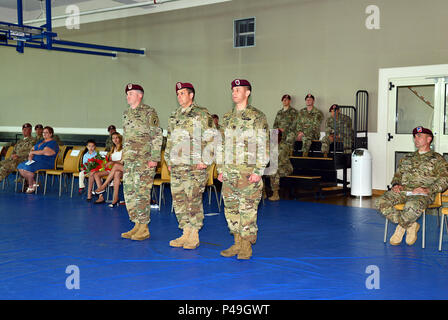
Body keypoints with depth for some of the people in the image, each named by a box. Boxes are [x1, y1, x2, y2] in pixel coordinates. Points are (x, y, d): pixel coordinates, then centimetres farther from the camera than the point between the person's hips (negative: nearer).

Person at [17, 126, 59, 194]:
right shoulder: (40, 142, 23)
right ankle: (34, 183, -6)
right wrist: (30, 156, -1)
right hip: (35, 161, 9)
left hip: (46, 163, -9)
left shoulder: (53, 143, -7)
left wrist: (33, 152, -6)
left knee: (28, 168, -30)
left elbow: (44, 152, -19)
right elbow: (32, 149, 21)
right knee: (20, 167, -12)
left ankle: (31, 187, -11)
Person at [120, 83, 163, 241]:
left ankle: (144, 229, -1)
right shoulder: (126, 114, 17)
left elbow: (157, 136, -10)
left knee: (142, 193, -8)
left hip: (144, 160, -8)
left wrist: (154, 158, -16)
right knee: (129, 192, 8)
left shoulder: (149, 112, -6)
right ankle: (137, 225, 17)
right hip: (129, 160, 8)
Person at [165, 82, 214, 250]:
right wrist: (168, 160, 18)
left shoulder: (202, 114, -4)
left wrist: (205, 160, -13)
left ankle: (194, 236, 3)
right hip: (176, 166, 7)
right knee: (178, 200, 8)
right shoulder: (174, 116, 17)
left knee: (193, 200, -6)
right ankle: (185, 234, 17)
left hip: (195, 166, -7)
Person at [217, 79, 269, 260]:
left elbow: (264, 147, -8)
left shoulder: (257, 117, -4)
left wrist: (258, 171, -14)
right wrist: (220, 169, 12)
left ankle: (247, 246, 7)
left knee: (248, 209, -2)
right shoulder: (227, 118, 14)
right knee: (231, 209, 10)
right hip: (229, 173, 6)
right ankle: (237, 243, 21)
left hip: (248, 173, -6)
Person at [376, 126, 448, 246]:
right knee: (381, 202, -23)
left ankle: (401, 226, -8)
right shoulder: (407, 158, 27)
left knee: (412, 206, -41)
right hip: (403, 190, 5)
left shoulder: (437, 159, 10)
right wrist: (396, 184, 4)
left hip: (423, 193, -5)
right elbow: (398, 174, 29)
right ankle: (410, 225, -11)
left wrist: (427, 190, -16)